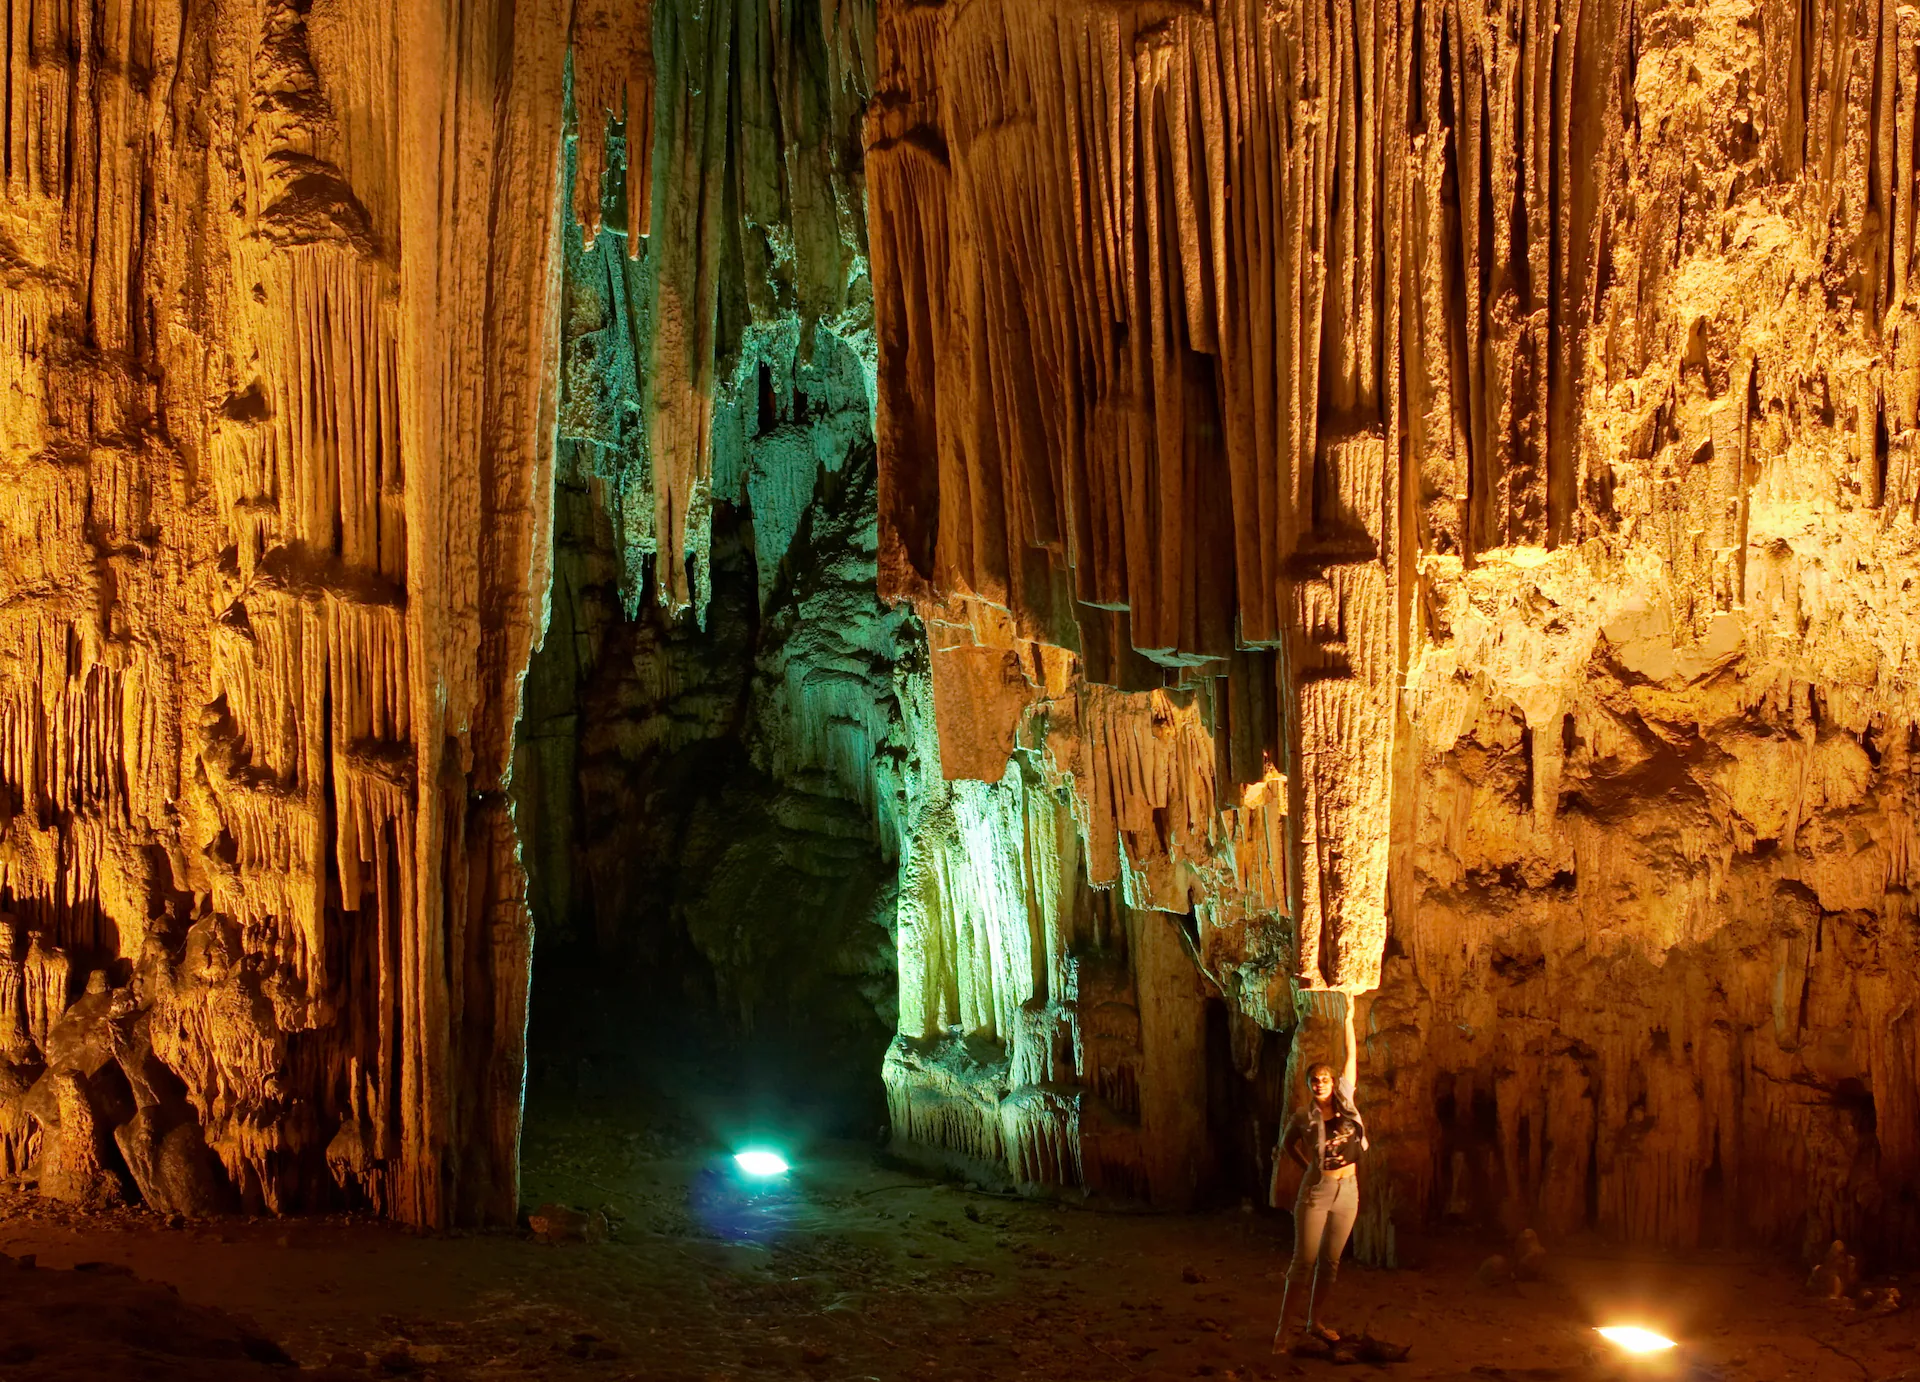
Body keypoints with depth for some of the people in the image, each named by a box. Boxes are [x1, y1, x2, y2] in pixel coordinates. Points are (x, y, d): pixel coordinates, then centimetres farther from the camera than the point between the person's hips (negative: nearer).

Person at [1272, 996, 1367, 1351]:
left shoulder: (1345, 1103, 2)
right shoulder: (1303, 1118, -4)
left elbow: (1351, 1058, 4)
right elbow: (1287, 1144, 15)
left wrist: (1348, 1020, 5)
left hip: (1347, 1191, 4)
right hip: (1316, 1192, -4)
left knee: (1330, 1261, 10)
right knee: (1304, 1261, -5)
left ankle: (1316, 1322, 21)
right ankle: (1283, 1327, -1)